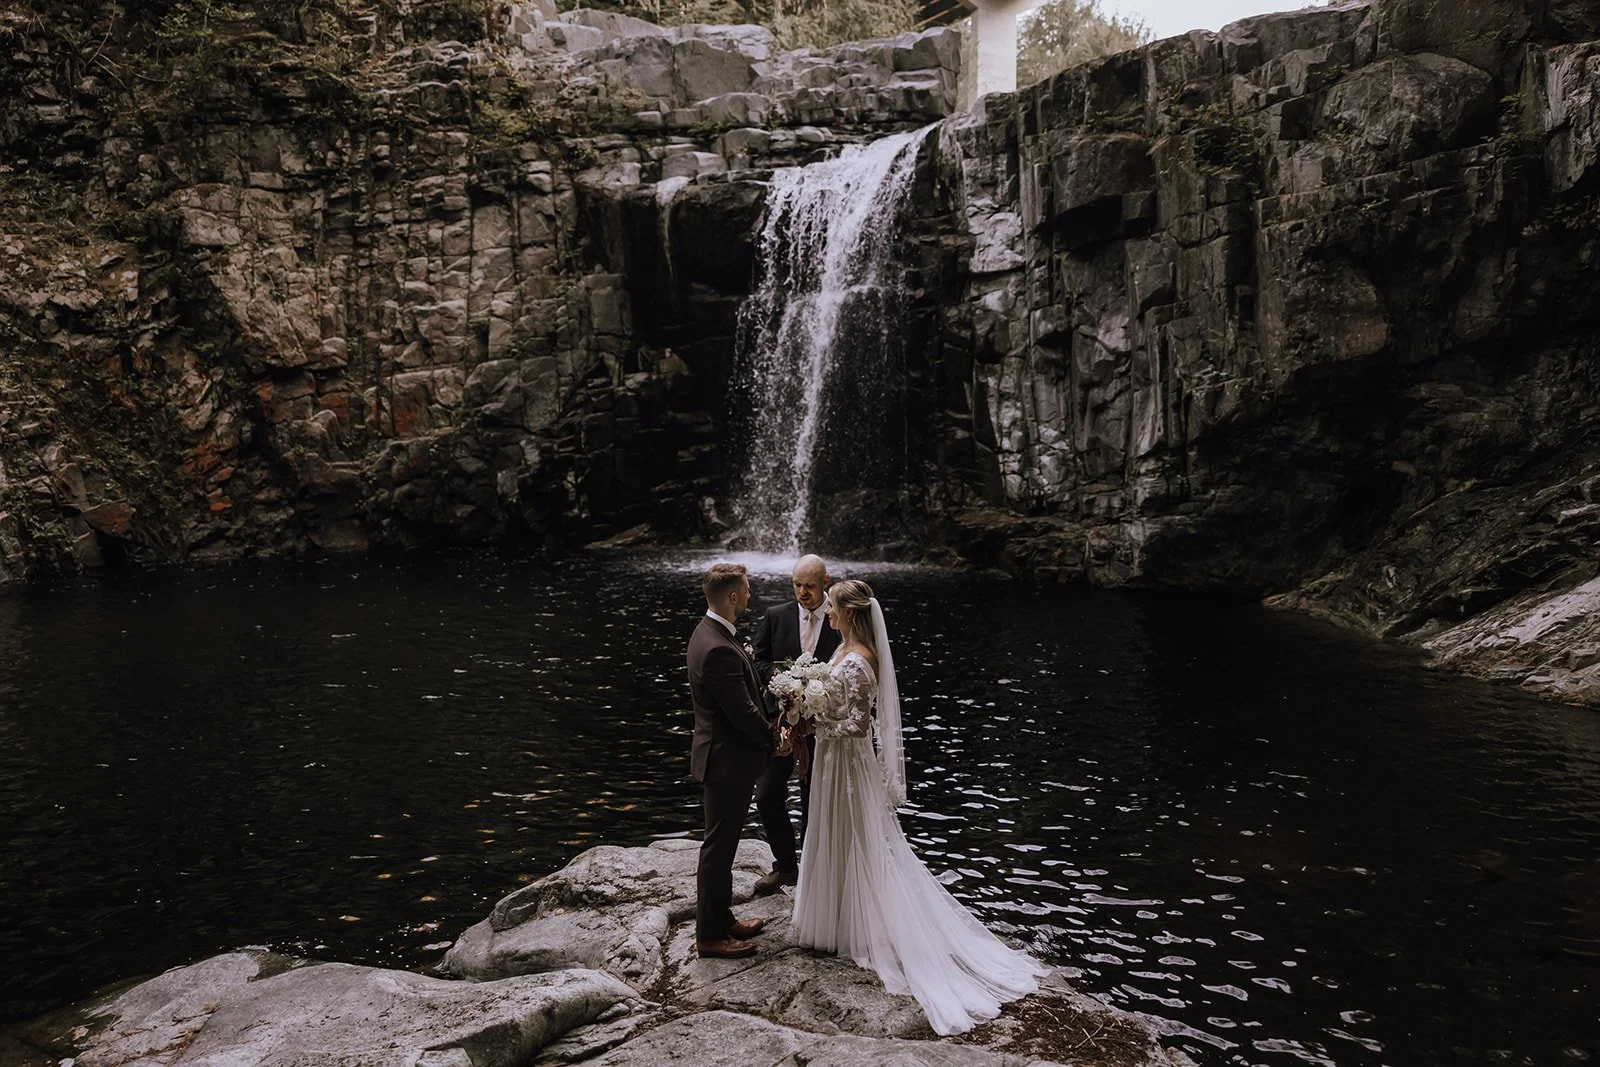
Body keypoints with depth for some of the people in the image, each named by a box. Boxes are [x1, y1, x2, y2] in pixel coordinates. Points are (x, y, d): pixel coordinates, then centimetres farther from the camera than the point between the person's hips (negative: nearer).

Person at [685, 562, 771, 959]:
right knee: (718, 848, 4)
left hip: (724, 755, 10)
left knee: (722, 844, 21)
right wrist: (774, 738, -6)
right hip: (728, 761, -10)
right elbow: (743, 713, -23)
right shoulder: (719, 650, -28)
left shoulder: (710, 634, 6)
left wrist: (766, 732, 9)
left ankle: (721, 919, 36)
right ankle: (709, 935, 17)